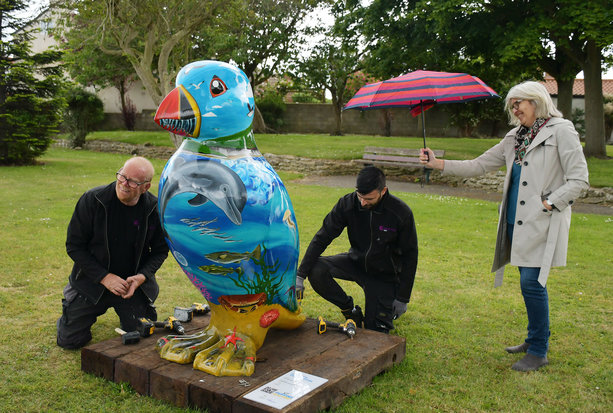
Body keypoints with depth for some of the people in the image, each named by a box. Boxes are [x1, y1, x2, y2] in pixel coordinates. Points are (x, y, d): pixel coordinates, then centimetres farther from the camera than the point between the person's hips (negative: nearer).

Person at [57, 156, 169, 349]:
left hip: (134, 283, 1)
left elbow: (160, 250, 1)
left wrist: (142, 277, -17)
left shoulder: (155, 209, -11)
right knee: (69, 340, 2)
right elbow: (74, 245, -10)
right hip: (92, 282, 0)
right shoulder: (92, 200, -15)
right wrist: (105, 277, -18)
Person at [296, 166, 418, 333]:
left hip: (383, 273, -2)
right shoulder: (348, 204, -16)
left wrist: (402, 298, -10)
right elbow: (322, 238, -14)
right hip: (356, 261, 3)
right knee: (315, 270, -23)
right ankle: (349, 308, 1)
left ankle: (390, 308, 27)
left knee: (376, 330, -9)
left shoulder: (401, 213, -21)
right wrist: (300, 275, -22)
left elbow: (409, 256, -11)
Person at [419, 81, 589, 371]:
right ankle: (536, 339, 29)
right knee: (529, 283, 13)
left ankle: (538, 352, 6)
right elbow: (479, 166, 14)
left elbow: (579, 180, -8)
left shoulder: (561, 132, -5)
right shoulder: (514, 138, 15)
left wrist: (548, 203, -16)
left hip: (542, 223, -6)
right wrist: (438, 164, 6)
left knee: (531, 282, -8)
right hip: (517, 221, 6)